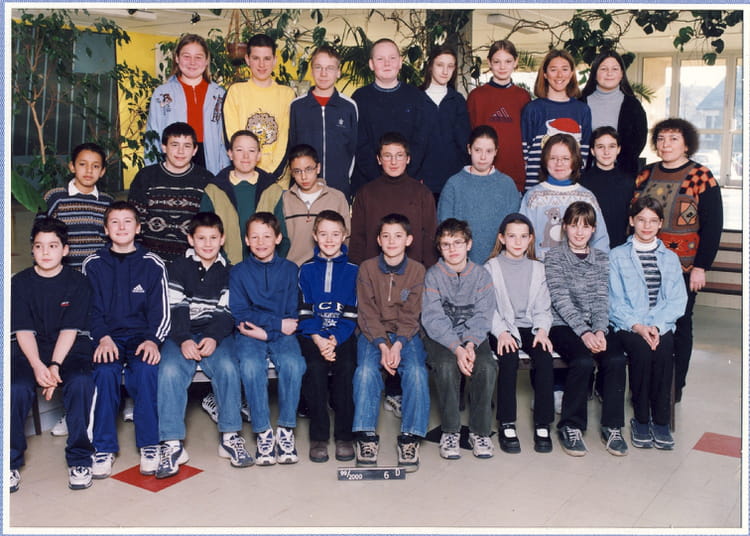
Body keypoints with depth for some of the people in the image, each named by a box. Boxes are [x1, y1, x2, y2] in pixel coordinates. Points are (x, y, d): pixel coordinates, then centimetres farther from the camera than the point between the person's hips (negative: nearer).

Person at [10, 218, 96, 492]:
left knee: (81, 383, -32)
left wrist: (55, 366, -21)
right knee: (16, 388, -30)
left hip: (69, 350, -1)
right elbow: (23, 330, -3)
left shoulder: (77, 283, 1)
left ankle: (79, 459, -18)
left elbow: (70, 329, -6)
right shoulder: (20, 283, 4)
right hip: (29, 352, 1)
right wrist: (37, 366, -21)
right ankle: (11, 462, -10)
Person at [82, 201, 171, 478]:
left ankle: (149, 444, -18)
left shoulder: (152, 264, 7)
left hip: (142, 335, -1)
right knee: (106, 370, -30)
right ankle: (104, 447, -17)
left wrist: (152, 340, -15)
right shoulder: (93, 265, 10)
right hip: (107, 337, 1)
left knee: (146, 368, -31)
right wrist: (103, 338, -14)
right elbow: (90, 309, 5)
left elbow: (161, 311, 3)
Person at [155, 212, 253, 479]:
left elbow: (226, 312, 2)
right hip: (182, 335, 0)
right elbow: (176, 309, -2)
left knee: (228, 367, -30)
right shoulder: (178, 268, 9)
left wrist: (214, 338, -18)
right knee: (170, 370, -29)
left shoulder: (228, 271, 12)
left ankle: (230, 436, -18)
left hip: (216, 334, 0)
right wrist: (184, 340, -20)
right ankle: (172, 444, -25)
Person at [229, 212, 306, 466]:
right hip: (249, 335, 0)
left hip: (281, 334, 0)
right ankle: (263, 432, -20)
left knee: (293, 363, -31)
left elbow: (292, 315, 4)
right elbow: (240, 313, -3)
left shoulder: (289, 269, 9)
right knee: (251, 366, -32)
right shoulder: (238, 272, 8)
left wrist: (265, 331, -11)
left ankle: (286, 430, -17)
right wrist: (277, 322, -11)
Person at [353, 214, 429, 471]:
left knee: (416, 371, -26)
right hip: (373, 333, 0)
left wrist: (397, 345, -19)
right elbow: (367, 313, -5)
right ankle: (366, 435, -20)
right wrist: (382, 345, -18)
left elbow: (411, 315, -4)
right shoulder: (367, 268, 0)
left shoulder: (417, 271, 0)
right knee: (366, 370, -28)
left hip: (405, 334, 0)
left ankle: (410, 436, -17)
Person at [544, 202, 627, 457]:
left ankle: (612, 427, -10)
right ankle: (570, 426, -12)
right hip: (564, 324, -4)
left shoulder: (601, 258, 13)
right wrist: (584, 333, -19)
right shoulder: (554, 257, 0)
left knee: (616, 359, -24)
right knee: (583, 361, -30)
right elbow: (561, 300, -9)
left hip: (596, 326, 4)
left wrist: (600, 331, -13)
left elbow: (602, 299, 4)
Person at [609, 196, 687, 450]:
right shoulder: (617, 256, 8)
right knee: (642, 350, -31)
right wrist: (637, 326, -15)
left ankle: (661, 420, -16)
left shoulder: (670, 258, 16)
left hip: (661, 326, 2)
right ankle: (641, 419, -14)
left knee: (664, 350, -29)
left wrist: (657, 326, -12)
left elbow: (677, 300, 5)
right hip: (627, 325, -2)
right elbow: (614, 301, -1)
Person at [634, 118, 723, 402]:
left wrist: (701, 266, -10)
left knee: (678, 325, 7)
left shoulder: (701, 177, -5)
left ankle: (675, 387, 20)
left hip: (683, 267, -4)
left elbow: (712, 225, -7)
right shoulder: (646, 174, 8)